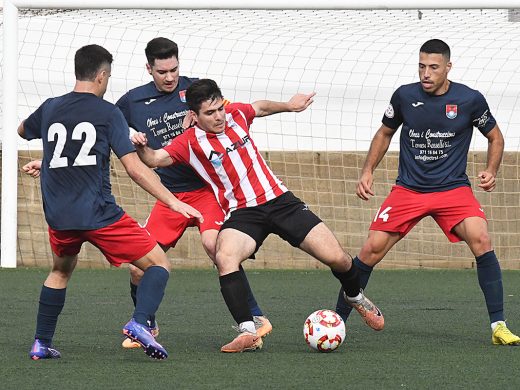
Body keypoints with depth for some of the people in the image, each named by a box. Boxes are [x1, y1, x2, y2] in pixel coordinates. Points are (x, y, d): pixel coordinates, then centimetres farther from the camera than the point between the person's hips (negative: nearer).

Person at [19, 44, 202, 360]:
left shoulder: (50, 108, 9)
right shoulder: (108, 112, -3)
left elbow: (22, 130, 33)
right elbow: (135, 168, -10)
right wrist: (174, 202, -8)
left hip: (58, 216, 5)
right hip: (98, 214, -5)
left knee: (61, 271, 32)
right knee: (159, 264, 2)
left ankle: (41, 344, 26)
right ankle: (140, 323, -22)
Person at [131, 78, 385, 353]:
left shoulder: (236, 114, 3)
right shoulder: (190, 143, -7)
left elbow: (261, 107, 26)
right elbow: (155, 159, -17)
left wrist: (288, 106, 23)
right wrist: (141, 147, -36)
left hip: (279, 199, 3)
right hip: (242, 213, -3)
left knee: (337, 258, -5)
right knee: (225, 256, -36)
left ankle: (355, 297, 30)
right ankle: (248, 333, -35)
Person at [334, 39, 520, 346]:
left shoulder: (470, 100, -7)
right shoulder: (405, 96, -3)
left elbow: (495, 137, 10)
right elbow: (385, 133, 15)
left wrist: (491, 171, -7)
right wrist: (368, 171, 4)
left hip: (454, 189, -1)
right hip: (408, 190, 1)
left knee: (481, 239, -26)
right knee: (372, 249, -10)